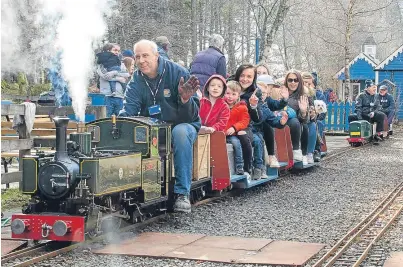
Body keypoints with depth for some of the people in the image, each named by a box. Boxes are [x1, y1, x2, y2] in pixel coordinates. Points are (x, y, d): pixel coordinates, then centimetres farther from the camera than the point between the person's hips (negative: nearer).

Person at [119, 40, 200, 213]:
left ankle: (182, 194, -34)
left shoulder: (178, 73, -15)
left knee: (180, 132, -38)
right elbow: (128, 111, -11)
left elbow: (189, 117, -19)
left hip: (181, 125, -3)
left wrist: (185, 99, -42)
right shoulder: (136, 81, -2)